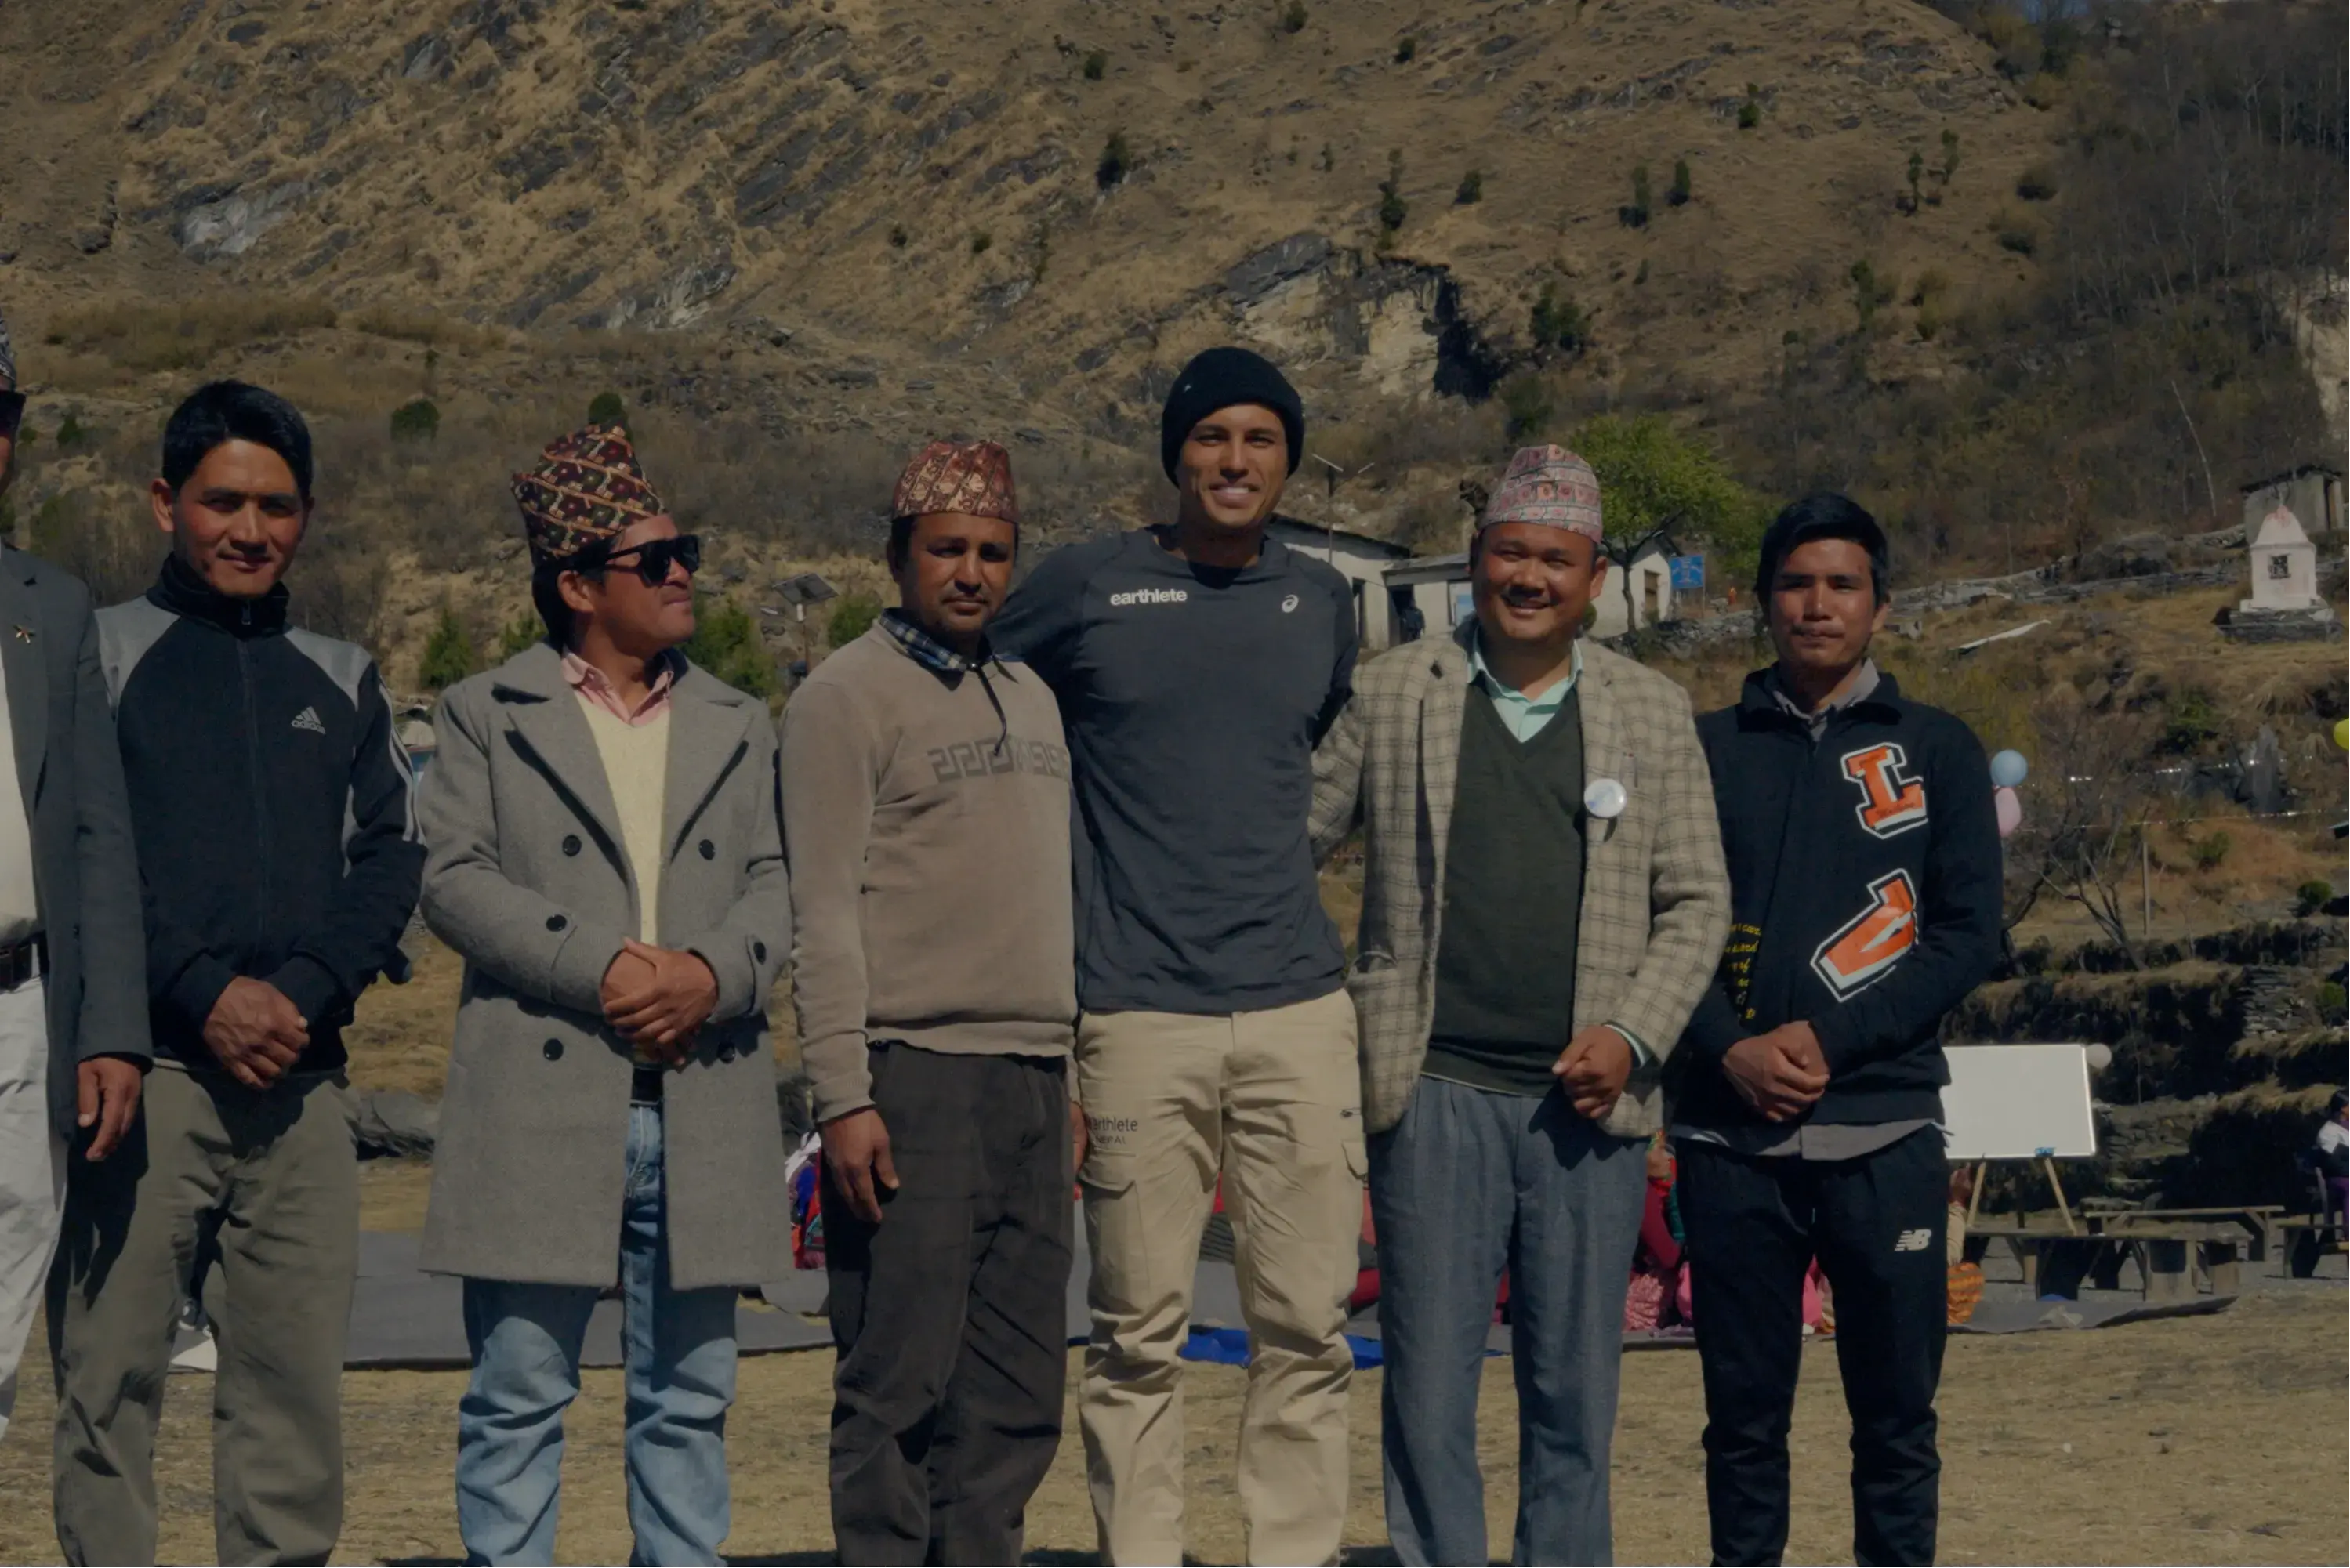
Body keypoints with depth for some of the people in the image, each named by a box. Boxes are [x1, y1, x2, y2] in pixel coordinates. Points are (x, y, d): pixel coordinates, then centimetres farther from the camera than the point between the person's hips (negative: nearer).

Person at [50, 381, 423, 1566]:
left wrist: (306, 990, -6)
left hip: (301, 1070, 3)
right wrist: (203, 995, -13)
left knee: (297, 1371, 2)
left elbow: (391, 857, 11)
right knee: (111, 1370, -5)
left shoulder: (342, 681, 18)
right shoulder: (103, 654, 6)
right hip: (148, 1066, -3)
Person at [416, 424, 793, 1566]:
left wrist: (711, 971, -12)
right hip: (541, 1107, -3)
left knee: (687, 1396, 8)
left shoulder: (738, 727, 17)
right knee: (520, 1391, -1)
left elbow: (776, 884, 9)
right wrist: (599, 966, -14)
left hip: (702, 1114, 3)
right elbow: (453, 876, -4)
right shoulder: (487, 715, 7)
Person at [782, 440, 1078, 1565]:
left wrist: (1075, 1071, 16)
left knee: (1017, 1391, 6)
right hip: (913, 1075, -7)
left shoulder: (1030, 698, 19)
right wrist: (842, 1095, -15)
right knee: (901, 1384, -7)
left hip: (1031, 1078, 7)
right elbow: (823, 913, -8)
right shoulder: (847, 695, -2)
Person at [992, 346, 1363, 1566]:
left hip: (1298, 1008, 3)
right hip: (1139, 1014, -3)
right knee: (1139, 1334, 0)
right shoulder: (1082, 588, 1)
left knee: (1307, 1327, 3)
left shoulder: (1323, 602, 12)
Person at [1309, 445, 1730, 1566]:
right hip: (1437, 1090, -1)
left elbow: (1696, 903, 8)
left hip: (1589, 1098, 1)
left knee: (1576, 1391, 7)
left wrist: (1632, 1035, -5)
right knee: (1429, 1387, 0)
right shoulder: (1390, 695, 6)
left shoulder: (1654, 715, 9)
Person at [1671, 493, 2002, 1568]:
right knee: (1743, 1416, 5)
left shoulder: (1937, 750, 9)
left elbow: (1967, 934, 1)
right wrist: (1732, 1049, -11)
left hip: (1883, 1134, -1)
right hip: (1731, 1135, 1)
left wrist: (1829, 1039, -11)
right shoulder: (1709, 749, 11)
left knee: (1897, 1418, 1)